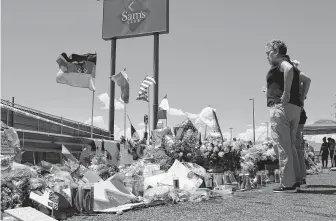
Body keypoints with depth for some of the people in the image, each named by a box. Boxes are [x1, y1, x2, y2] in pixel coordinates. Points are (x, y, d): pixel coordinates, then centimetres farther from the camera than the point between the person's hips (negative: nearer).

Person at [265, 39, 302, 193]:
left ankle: (288, 184, -6)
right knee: (290, 146, 14)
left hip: (281, 107, -10)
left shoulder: (280, 62, -5)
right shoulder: (288, 65, 24)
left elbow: (289, 69, -28)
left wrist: (286, 93, -25)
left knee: (282, 146, -8)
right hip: (295, 108, 10)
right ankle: (295, 180, 17)